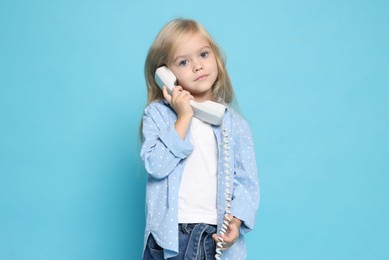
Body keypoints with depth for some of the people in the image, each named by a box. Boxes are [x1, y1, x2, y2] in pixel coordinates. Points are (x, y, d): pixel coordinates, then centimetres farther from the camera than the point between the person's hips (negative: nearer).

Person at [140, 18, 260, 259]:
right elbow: (156, 166, -16)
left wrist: (237, 219, -16)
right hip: (170, 235, -1)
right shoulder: (157, 114, -2)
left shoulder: (235, 124, 2)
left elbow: (247, 181, 0)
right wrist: (184, 118, -16)